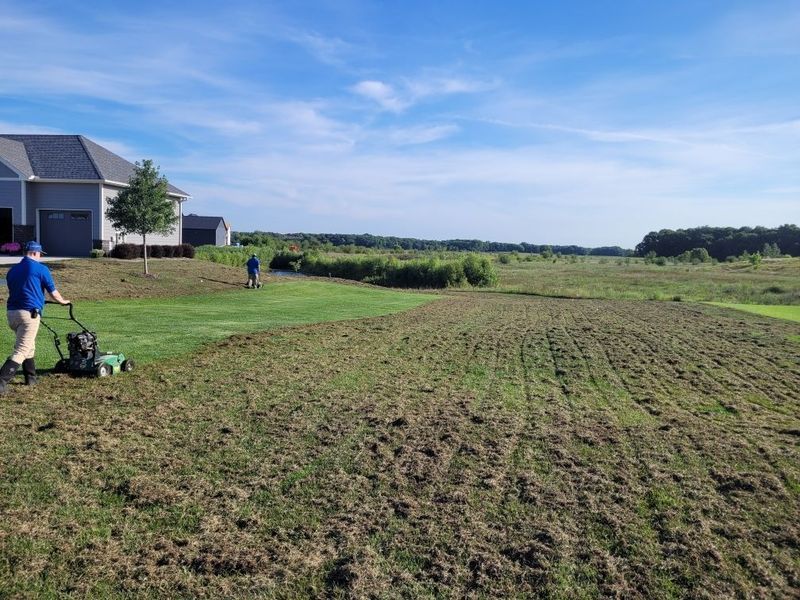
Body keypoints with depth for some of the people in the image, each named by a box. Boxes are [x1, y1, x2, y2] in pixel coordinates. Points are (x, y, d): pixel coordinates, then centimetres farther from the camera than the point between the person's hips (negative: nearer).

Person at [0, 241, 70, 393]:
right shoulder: (41, 269, -4)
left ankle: (30, 378, 30)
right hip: (29, 313, -7)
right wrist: (63, 301, 25)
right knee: (21, 351, -7)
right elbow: (53, 292, 5)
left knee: (28, 346, 23)